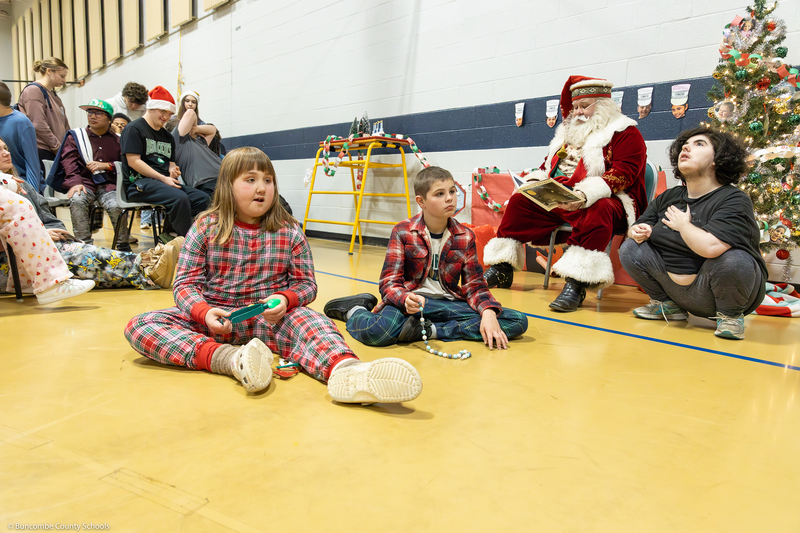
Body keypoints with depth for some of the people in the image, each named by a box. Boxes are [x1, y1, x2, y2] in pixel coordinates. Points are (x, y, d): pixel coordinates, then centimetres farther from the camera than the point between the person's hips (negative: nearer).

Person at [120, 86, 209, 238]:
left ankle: (170, 231, -13)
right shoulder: (134, 128, 0)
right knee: (180, 198, -34)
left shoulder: (167, 137, 23)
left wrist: (173, 170, -2)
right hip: (140, 184, -8)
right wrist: (163, 178, -15)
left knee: (202, 198, -14)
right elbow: (133, 161, -10)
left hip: (165, 182, 8)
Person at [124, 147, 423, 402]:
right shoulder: (205, 228, 1)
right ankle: (230, 359, -43)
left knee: (308, 319, -32)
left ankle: (346, 371, -65)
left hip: (270, 319, -1)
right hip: (216, 317, 1)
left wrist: (285, 299, -19)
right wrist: (204, 312, -22)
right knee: (139, 326, -22)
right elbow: (186, 283, 0)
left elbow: (306, 283, 4)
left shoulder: (289, 232, 2)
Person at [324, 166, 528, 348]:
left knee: (518, 321, -14)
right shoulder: (403, 232, -4)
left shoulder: (465, 237, 5)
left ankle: (432, 330, -18)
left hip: (447, 303, 4)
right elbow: (389, 281, -8)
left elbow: (474, 285, 3)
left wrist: (489, 312, -18)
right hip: (409, 300, -4)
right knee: (377, 331, -38)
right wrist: (406, 299, -32)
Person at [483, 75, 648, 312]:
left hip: (607, 202, -7)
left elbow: (624, 173, -16)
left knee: (596, 212, -39)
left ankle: (576, 284, -42)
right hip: (557, 200, 7)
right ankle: (501, 270, -4)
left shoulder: (625, 132, -1)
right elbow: (549, 164, 27)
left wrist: (585, 194, -31)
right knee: (519, 201, -4)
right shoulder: (570, 131, 23)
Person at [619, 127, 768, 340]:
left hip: (717, 291, -6)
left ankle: (730, 314, -5)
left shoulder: (734, 200, -19)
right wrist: (638, 231, -14)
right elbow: (637, 229, 11)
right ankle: (668, 305, 11)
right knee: (630, 248, -3)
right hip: (677, 290, 6)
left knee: (731, 259, -36)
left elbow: (711, 247, -37)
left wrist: (683, 224, -18)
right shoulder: (668, 197, 3)